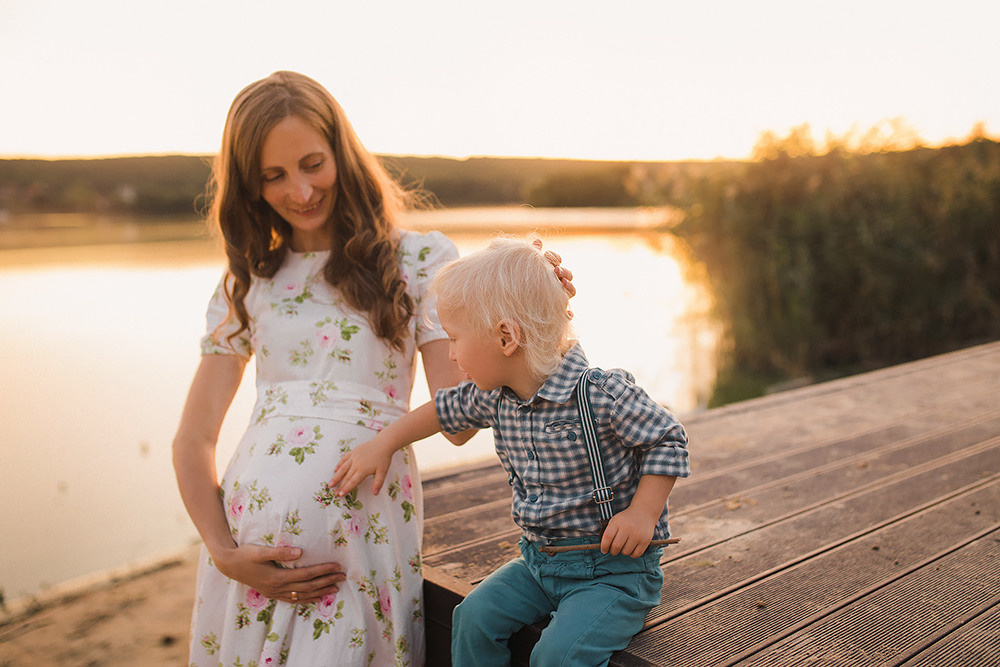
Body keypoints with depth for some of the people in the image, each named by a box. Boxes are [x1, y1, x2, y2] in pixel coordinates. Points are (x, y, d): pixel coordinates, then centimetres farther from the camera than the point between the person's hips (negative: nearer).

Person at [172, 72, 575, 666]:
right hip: (251, 536, 2)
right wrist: (224, 553, -5)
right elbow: (193, 439, 8)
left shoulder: (420, 260, 2)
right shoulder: (247, 283, 10)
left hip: (365, 527, -2)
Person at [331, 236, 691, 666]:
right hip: (539, 559, 7)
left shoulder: (604, 393, -23)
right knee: (474, 617, -6)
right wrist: (382, 445, 19)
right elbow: (447, 409, 19)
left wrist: (642, 514, -21)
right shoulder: (494, 397, -2)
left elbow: (668, 442, -11)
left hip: (614, 567, -6)